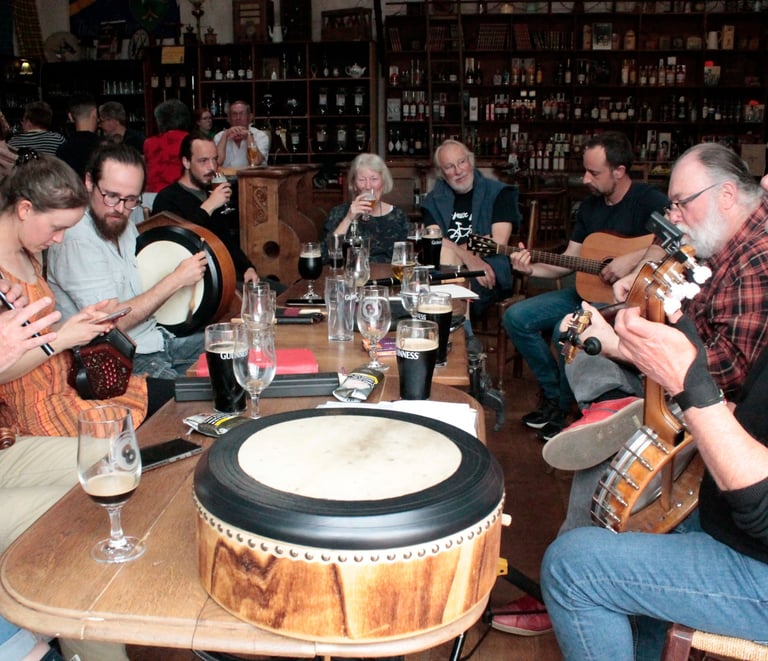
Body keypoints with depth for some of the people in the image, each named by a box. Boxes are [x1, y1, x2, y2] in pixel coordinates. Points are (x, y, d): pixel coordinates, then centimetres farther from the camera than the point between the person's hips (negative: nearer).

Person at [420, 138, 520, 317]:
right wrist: (469, 259, -21)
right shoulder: (434, 200, 15)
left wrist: (450, 252, -7)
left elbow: (498, 243, -6)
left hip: (490, 273, -3)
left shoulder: (499, 193, 6)